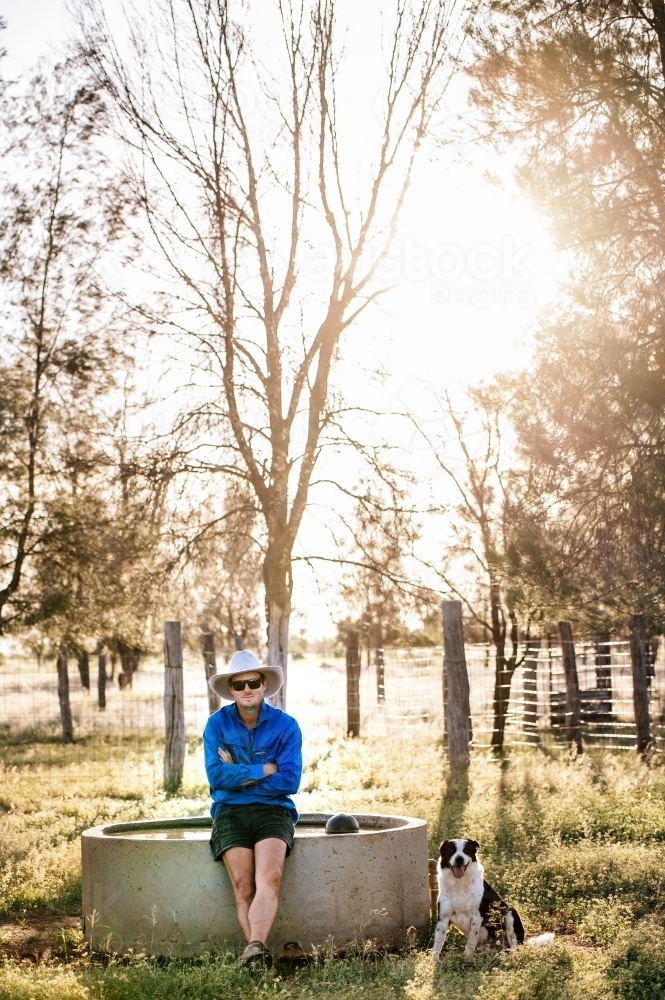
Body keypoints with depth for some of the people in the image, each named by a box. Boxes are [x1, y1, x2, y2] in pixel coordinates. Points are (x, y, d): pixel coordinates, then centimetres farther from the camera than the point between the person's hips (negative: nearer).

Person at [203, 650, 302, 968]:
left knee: (270, 877, -29)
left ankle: (254, 948, -45)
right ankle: (258, 955, -30)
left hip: (273, 811, -1)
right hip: (230, 812, 1)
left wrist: (238, 774, -6)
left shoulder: (285, 725, 2)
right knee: (243, 885, -23)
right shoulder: (216, 724, 4)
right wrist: (265, 769, -8)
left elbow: (290, 781, -8)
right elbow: (216, 776, -8)